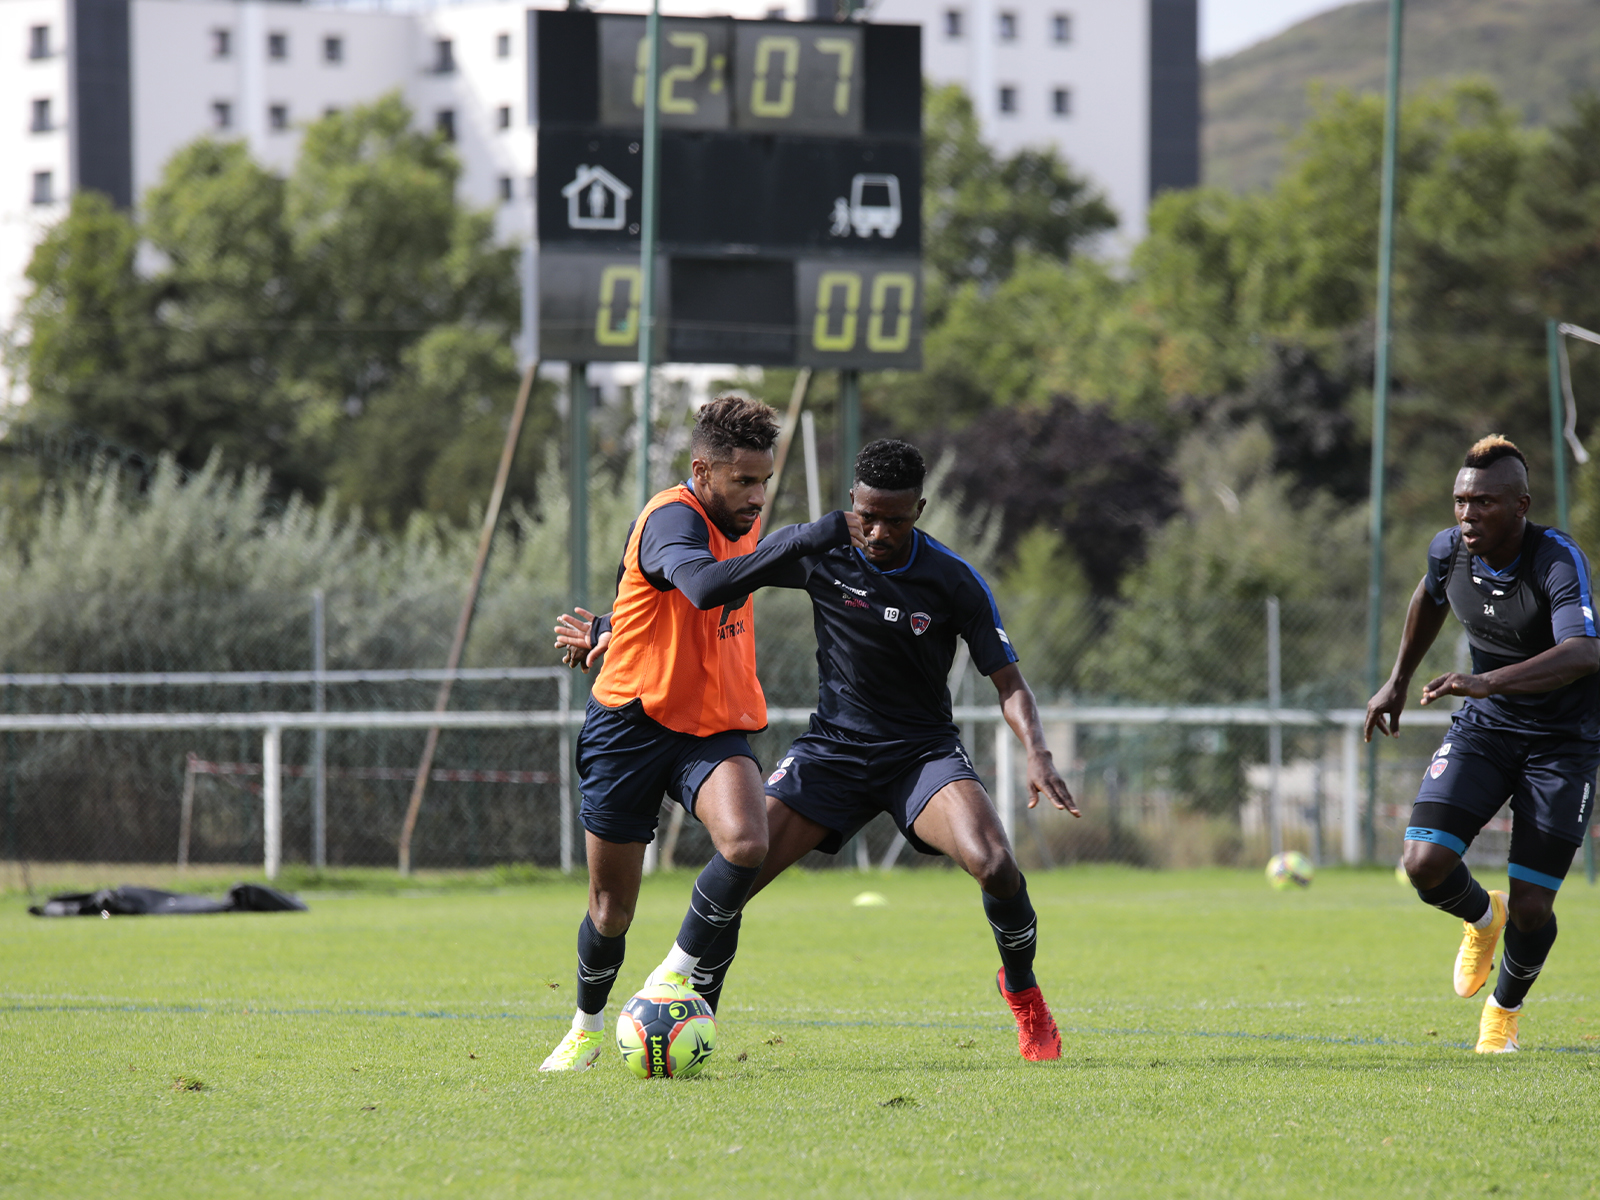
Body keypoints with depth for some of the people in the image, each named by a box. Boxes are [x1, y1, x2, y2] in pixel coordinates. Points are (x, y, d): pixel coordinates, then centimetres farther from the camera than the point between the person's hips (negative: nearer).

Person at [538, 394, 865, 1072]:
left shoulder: (743, 521, 6)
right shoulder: (669, 519, -19)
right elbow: (706, 585, -41)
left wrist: (609, 631, 27)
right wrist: (811, 538, -43)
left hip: (713, 728, 5)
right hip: (631, 723, -5)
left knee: (745, 843, -26)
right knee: (611, 909, 4)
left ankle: (674, 976, -7)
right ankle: (586, 1027, 31)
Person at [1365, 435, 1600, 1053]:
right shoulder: (1449, 550, -7)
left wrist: (1489, 681, -52)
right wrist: (1398, 681, 23)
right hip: (1484, 727, 4)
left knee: (1531, 909, -5)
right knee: (1425, 864, -15)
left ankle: (1505, 1010, 27)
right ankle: (1481, 918, 21)